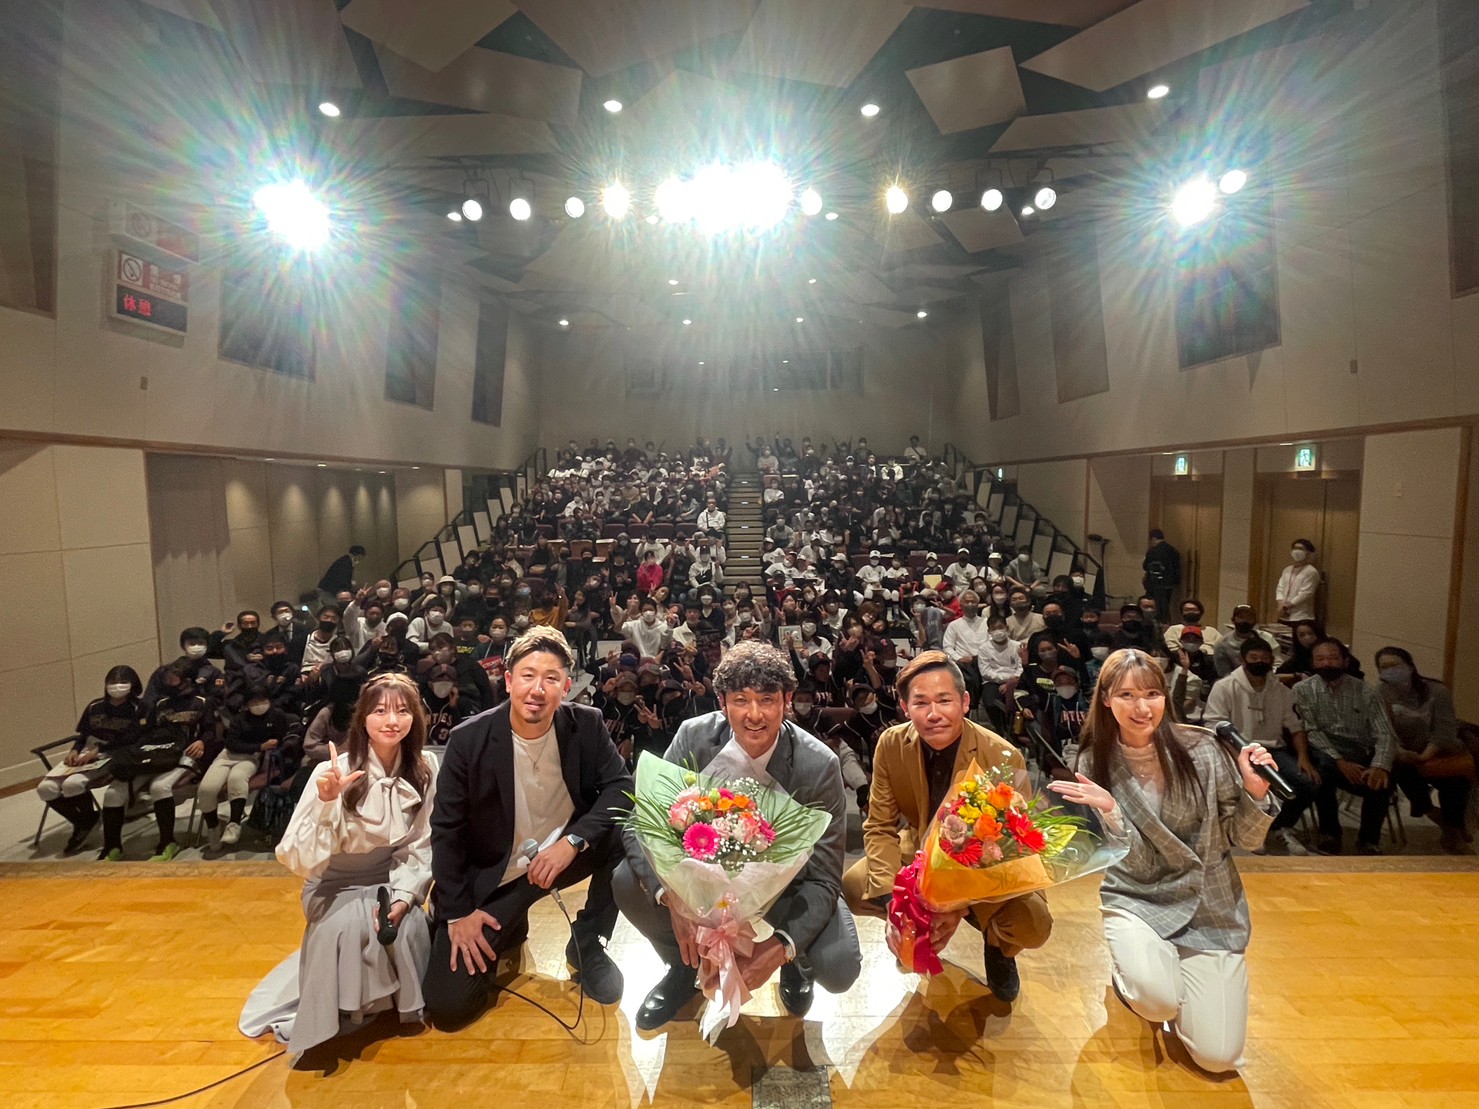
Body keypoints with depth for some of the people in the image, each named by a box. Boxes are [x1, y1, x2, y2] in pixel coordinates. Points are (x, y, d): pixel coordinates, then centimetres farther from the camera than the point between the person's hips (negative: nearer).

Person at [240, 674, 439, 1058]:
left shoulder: (425, 769, -13)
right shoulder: (333, 773, -22)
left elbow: (421, 847, -4)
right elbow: (301, 861, -27)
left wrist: (404, 896, -17)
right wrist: (326, 802, -41)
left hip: (392, 881, 2)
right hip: (336, 885, -2)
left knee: (410, 927, -26)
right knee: (346, 927, -33)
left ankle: (404, 1009, 4)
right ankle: (327, 1025, -8)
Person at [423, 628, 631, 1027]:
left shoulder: (586, 725, -13)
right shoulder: (469, 739, -16)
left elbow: (620, 786, -15)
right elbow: (446, 830, -8)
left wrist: (573, 840, -30)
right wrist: (457, 912, -10)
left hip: (564, 854, 1)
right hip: (494, 876, -1)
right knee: (447, 1005, -12)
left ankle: (587, 943, -2)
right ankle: (507, 930, 20)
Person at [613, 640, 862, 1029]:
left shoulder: (819, 766, -25)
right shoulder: (695, 737, -21)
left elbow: (824, 878, -20)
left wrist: (780, 946, -35)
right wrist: (673, 898, -36)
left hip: (786, 883, -1)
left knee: (839, 968, -26)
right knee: (628, 881, -22)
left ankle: (795, 961, 14)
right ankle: (685, 965, 9)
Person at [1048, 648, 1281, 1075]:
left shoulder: (1200, 749, -12)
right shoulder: (1095, 764, -10)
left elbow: (1243, 839, -3)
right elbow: (1136, 866, -14)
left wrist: (1256, 792, -22)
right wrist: (1109, 812, -33)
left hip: (1209, 906, 1)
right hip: (1135, 900, -1)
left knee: (1217, 1056, -4)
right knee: (1158, 999, -28)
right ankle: (1126, 965, 9)